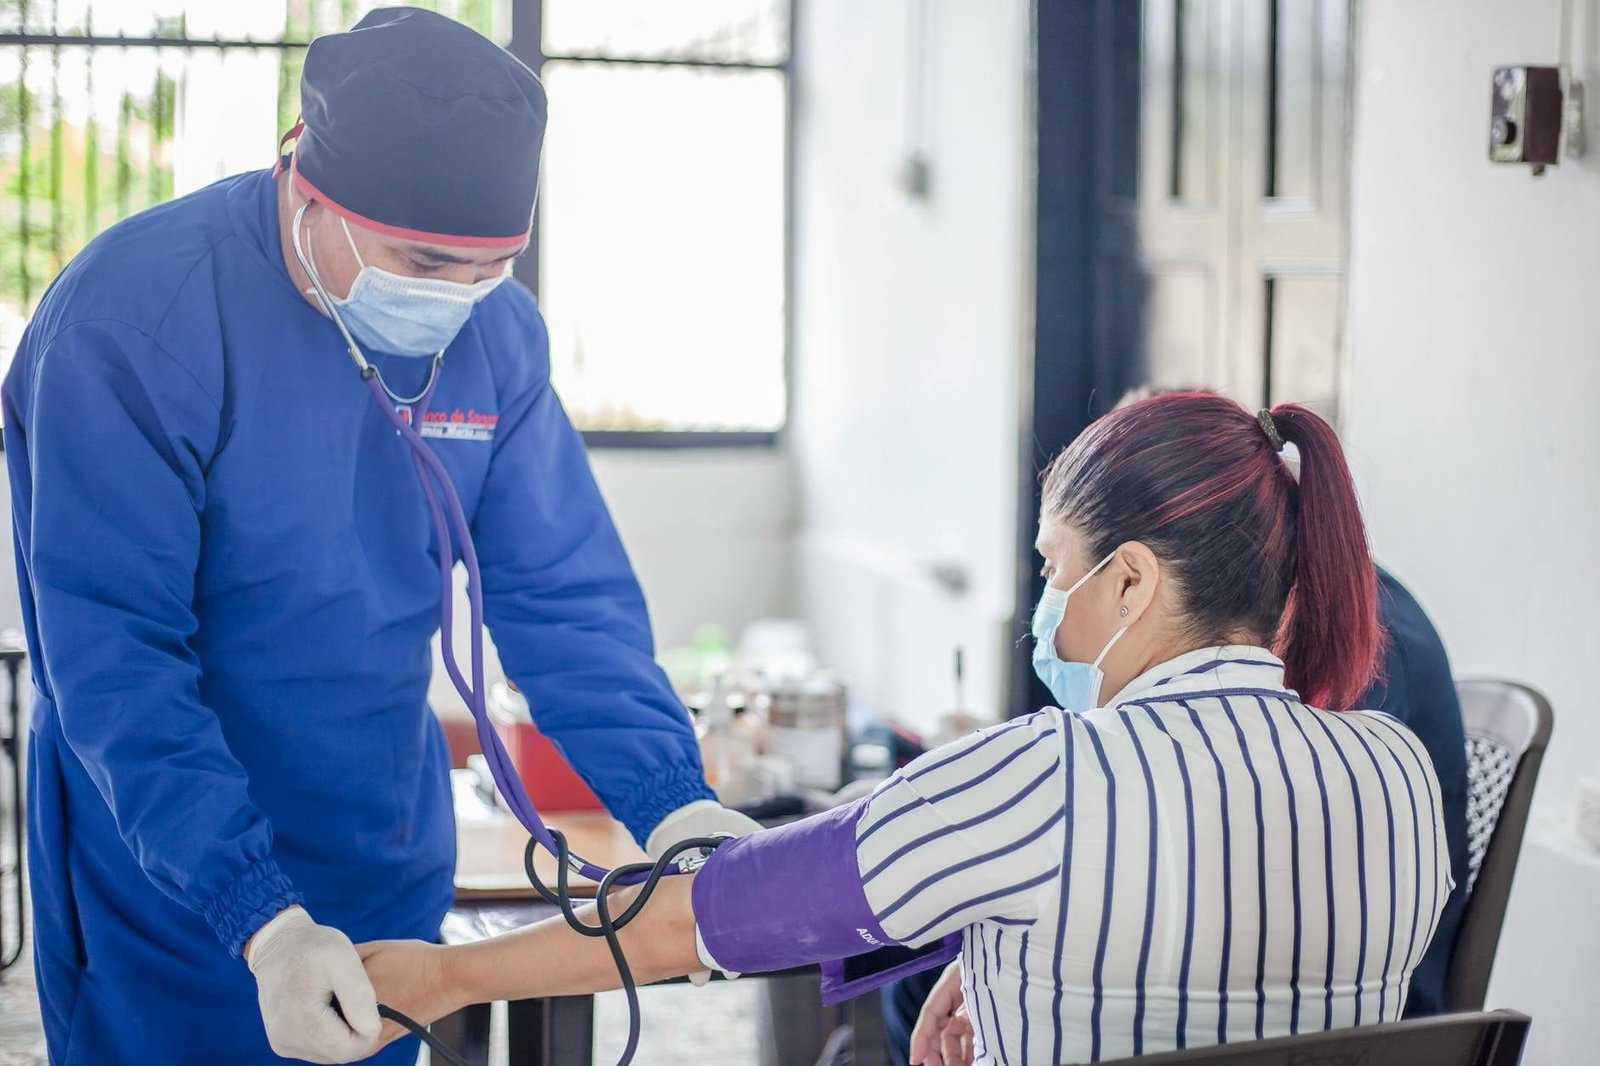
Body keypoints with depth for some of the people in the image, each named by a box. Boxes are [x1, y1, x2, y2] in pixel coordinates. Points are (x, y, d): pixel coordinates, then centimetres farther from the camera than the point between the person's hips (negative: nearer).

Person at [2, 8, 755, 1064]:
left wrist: (673, 803, -19)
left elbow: (565, 594, -3)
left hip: (394, 878, 5)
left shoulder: (495, 331, -4)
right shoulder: (132, 319, -21)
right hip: (176, 909, -5)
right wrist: (261, 917, -32)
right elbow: (114, 661, -24)